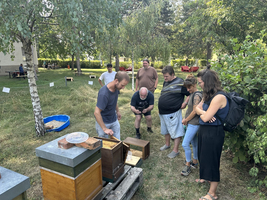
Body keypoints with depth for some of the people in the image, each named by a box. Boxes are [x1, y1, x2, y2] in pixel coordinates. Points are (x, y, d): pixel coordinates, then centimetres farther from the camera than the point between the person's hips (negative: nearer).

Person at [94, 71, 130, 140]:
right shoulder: (104, 93, -32)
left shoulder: (116, 87, -8)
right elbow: (96, 113, -31)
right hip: (103, 122, -6)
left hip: (114, 121, 7)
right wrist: (105, 129, -29)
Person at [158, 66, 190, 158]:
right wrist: (160, 107, 16)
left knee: (176, 132, 2)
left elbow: (191, 93, -10)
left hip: (173, 113, -8)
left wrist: (185, 102, -21)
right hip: (163, 112, 8)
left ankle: (175, 150, 14)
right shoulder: (165, 82, 11)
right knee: (165, 130, 22)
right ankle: (167, 144, 42)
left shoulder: (180, 83, -13)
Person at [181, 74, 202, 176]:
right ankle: (195, 162, 34)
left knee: (185, 144, -7)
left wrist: (186, 120, -8)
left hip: (194, 123, -9)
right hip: (191, 123, 9)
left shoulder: (197, 95, -19)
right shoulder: (192, 94, 10)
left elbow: (194, 111, -20)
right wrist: (185, 119, 5)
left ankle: (188, 166, 8)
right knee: (194, 143, 19)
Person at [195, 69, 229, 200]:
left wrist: (201, 111, -4)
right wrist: (203, 113, -15)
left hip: (213, 133, -9)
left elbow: (205, 118, -25)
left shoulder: (219, 97, -25)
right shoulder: (208, 95, 5)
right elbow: (197, 108, 6)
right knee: (204, 157, 25)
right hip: (204, 130, 9)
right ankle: (206, 177, 50)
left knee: (211, 161, 4)